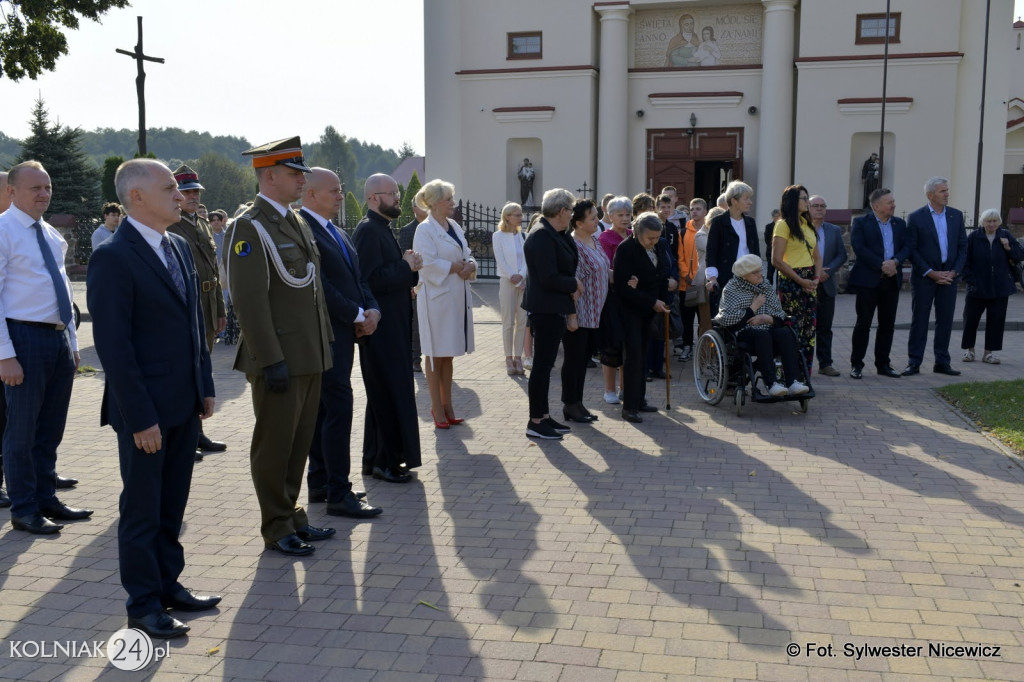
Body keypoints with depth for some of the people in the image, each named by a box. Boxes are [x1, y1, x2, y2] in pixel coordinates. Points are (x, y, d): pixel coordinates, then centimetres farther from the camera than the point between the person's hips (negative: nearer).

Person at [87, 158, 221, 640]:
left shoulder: (179, 247, 10)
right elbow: (112, 344, -18)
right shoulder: (113, 257, -15)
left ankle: (169, 585, 31)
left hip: (185, 403, 7)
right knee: (142, 509, 7)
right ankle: (143, 604, 20)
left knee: (172, 505, 17)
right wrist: (140, 416, -19)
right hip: (146, 409, -7)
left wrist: (205, 385, 11)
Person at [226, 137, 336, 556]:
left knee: (299, 442, 16)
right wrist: (271, 360, -20)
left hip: (310, 357, 9)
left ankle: (291, 514, 29)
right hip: (279, 360, -8)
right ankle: (276, 528, 15)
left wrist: (325, 343, 17)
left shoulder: (297, 223, 15)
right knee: (274, 445, 3)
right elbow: (249, 301, -18)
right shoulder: (250, 227, -13)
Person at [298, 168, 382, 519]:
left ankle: (320, 484, 24)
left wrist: (372, 309, 0)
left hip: (345, 332, 10)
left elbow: (356, 277, 18)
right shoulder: (302, 230, -15)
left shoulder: (336, 232, 17)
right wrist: (358, 315, -14)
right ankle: (338, 493, -1)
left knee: (323, 409, 14)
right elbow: (320, 286, -21)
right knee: (339, 408, -8)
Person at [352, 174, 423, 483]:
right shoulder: (368, 231, -15)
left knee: (384, 395, 16)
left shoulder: (383, 229, 16)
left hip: (393, 328, 10)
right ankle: (384, 461, 7)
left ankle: (375, 458, 26)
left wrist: (410, 267, 3)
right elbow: (371, 279, -24)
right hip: (382, 328, -10)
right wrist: (406, 266, -15)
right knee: (389, 394, -4)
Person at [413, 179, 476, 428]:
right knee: (435, 355, 1)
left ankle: (446, 404, 23)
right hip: (436, 298, -7)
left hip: (458, 297, 8)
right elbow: (428, 264, -20)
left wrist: (470, 265, -5)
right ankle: (437, 408, 9)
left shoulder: (455, 227, 14)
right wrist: (456, 268, -13)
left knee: (448, 355, 14)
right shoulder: (425, 229, -10)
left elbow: (467, 256, 17)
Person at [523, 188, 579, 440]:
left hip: (554, 308, 10)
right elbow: (548, 278, -24)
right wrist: (574, 285, -9)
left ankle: (544, 416, 23)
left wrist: (571, 287, -5)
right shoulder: (542, 236, -18)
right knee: (542, 364, -3)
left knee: (545, 363, 14)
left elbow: (565, 266, 14)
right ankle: (535, 422, 4)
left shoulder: (555, 234, 11)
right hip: (546, 308, -10)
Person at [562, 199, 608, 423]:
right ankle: (570, 405, 12)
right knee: (573, 358, 2)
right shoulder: (572, 245, -18)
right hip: (578, 315, -8)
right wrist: (571, 316, -22)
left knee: (584, 357, 13)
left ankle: (576, 403, 23)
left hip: (594, 314, 9)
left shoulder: (594, 240, 10)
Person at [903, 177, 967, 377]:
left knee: (945, 320, 7)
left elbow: (962, 246, 9)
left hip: (949, 276, 4)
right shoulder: (916, 217, -5)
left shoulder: (956, 215, 8)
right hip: (924, 277, -4)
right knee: (919, 320, 0)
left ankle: (942, 362, 15)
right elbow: (911, 250, -8)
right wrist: (931, 273, -12)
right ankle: (914, 362, 6)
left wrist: (954, 272, -4)